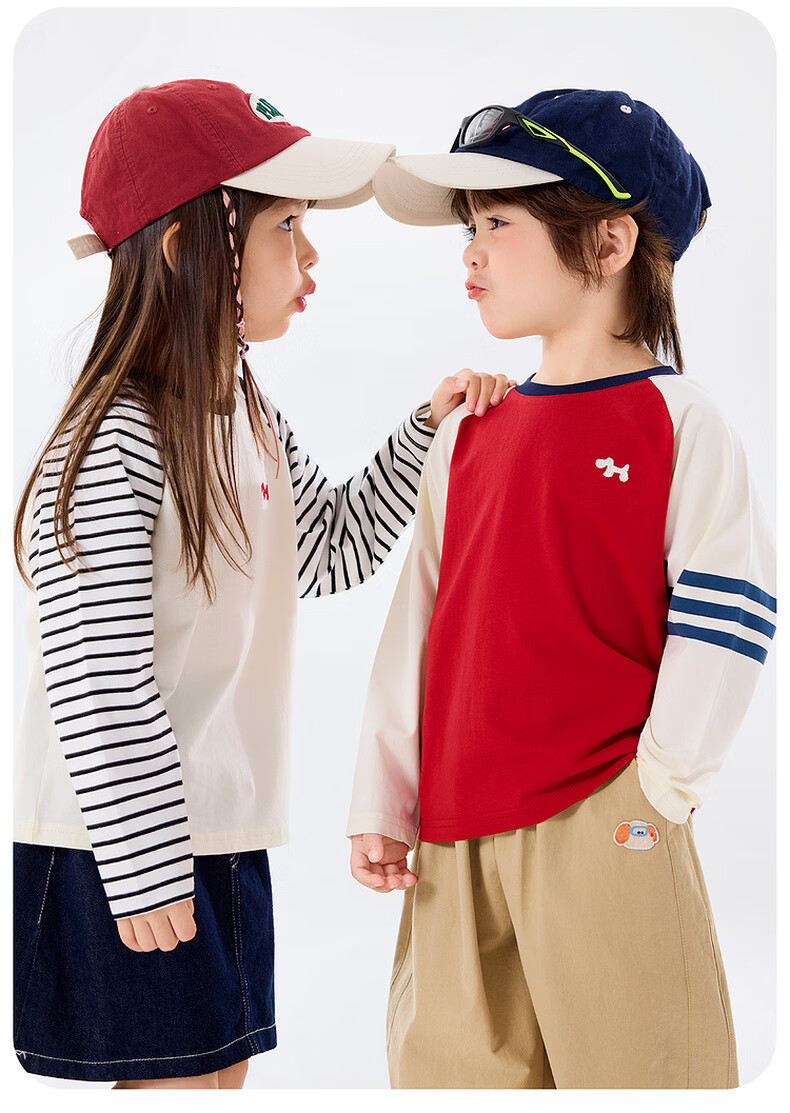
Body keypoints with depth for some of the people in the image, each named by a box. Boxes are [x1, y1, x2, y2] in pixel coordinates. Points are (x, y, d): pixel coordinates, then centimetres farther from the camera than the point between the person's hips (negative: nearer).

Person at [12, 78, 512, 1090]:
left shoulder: (249, 417, 9)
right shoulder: (113, 442, -20)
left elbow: (331, 553, 22)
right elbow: (93, 681, -23)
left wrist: (427, 428, 13)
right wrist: (145, 868, -21)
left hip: (223, 833, 9)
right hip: (126, 848, -8)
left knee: (219, 1070, 15)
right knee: (173, 1079, 2)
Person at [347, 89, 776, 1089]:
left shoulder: (676, 423, -5)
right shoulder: (466, 436, 11)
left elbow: (725, 617, -6)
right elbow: (417, 629, 13)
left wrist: (665, 782, -6)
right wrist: (381, 801, 10)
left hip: (609, 827, -5)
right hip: (457, 834, 5)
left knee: (629, 1069, 4)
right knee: (452, 1067, 12)